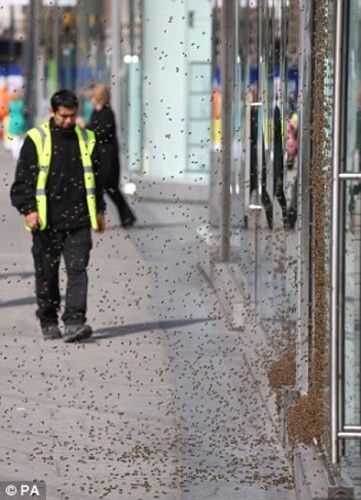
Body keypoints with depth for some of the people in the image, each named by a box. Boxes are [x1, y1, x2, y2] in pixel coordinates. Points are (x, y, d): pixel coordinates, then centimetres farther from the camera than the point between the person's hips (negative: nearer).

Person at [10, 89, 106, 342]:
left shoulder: (87, 140, 9)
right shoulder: (36, 140, -2)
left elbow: (97, 178, 18)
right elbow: (23, 179, -1)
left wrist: (99, 210, 19)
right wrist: (28, 210, -10)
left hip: (78, 221, 2)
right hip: (46, 221, -2)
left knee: (78, 270, -8)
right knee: (47, 274, 7)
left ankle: (74, 322, -12)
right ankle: (49, 322, 20)